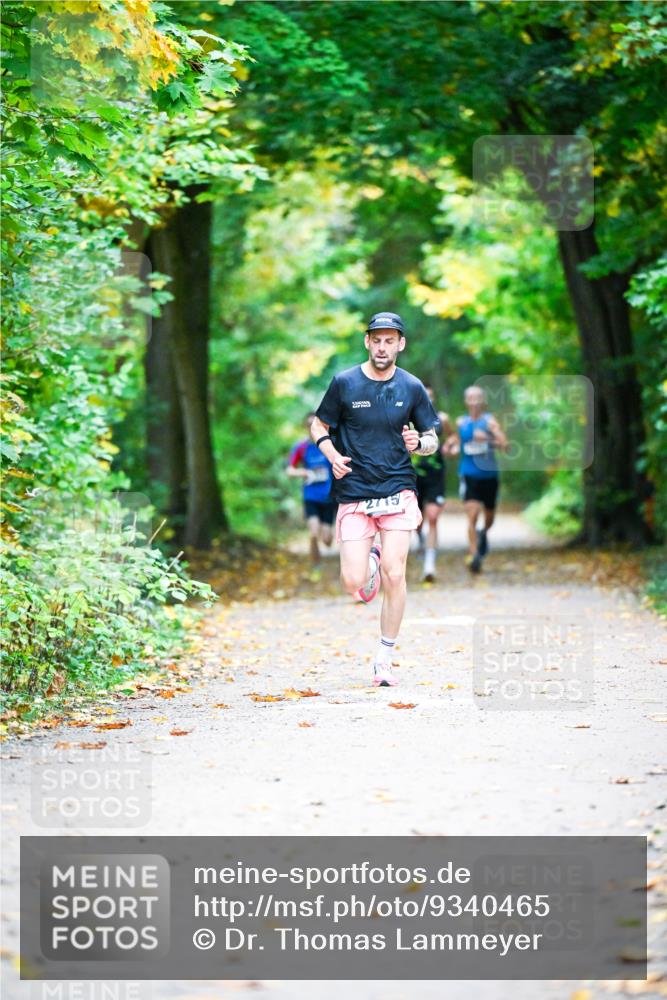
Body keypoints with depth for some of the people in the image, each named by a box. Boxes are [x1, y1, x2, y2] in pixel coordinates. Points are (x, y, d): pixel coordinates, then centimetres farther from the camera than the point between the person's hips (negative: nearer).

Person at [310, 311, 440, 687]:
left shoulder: (412, 387, 4)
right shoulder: (344, 383, 0)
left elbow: (433, 439, 11)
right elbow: (319, 426, 10)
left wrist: (419, 443, -13)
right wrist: (332, 455, -9)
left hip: (398, 491, 0)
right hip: (354, 493, 0)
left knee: (394, 576, -8)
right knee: (354, 584, -8)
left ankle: (385, 659, 7)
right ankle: (370, 558, 30)